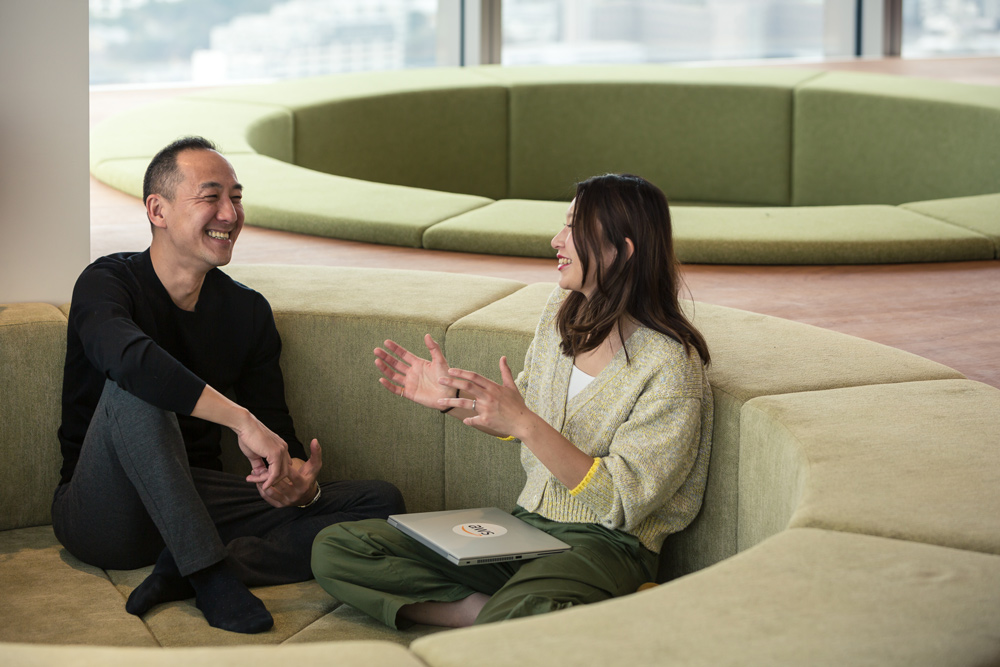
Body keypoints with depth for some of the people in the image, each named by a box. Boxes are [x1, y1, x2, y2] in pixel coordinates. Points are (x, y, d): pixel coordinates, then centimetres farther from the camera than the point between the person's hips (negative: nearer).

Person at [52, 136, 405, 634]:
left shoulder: (248, 311, 7)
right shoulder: (108, 282, -8)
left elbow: (279, 436, 4)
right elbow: (128, 357, -33)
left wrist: (300, 485, -21)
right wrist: (242, 419, -41)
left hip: (196, 497, 5)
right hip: (104, 513, -5)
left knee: (382, 503, -11)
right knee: (134, 388, -33)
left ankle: (189, 570, -27)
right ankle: (210, 573, -35)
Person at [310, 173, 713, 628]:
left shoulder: (670, 365, -15)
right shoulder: (562, 312, 7)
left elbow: (620, 504, -19)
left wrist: (525, 425, -26)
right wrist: (453, 398, 4)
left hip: (605, 545, -8)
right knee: (334, 549, -6)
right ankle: (496, 612, -14)